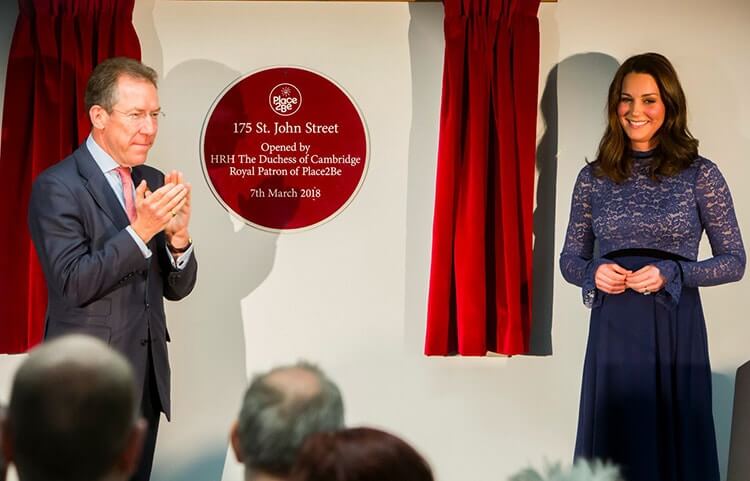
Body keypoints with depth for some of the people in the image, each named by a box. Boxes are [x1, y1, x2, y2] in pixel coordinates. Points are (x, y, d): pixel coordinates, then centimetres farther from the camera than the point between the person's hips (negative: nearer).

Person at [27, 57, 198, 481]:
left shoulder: (153, 183, 7)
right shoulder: (57, 186, -11)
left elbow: (176, 288, 6)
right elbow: (73, 283, -18)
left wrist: (178, 235, -14)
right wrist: (140, 230, -25)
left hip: (147, 373, 6)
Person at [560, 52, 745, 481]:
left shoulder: (701, 175, -1)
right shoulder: (593, 178, 5)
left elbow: (735, 261, 1)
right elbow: (570, 259, 13)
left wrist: (670, 274, -14)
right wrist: (594, 273, -9)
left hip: (675, 331, -2)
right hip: (613, 329, 2)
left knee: (675, 444, 4)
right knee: (612, 447, 7)